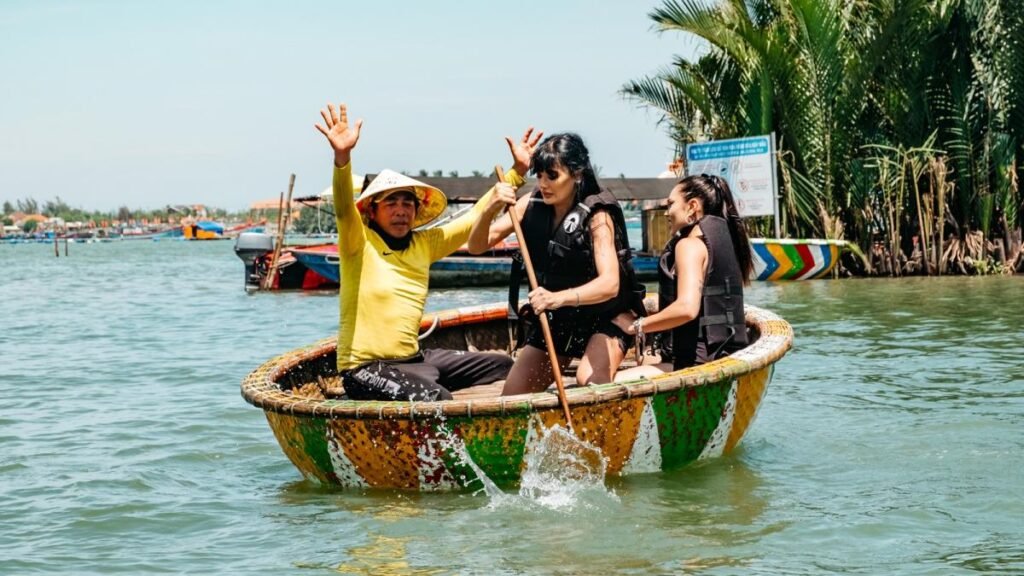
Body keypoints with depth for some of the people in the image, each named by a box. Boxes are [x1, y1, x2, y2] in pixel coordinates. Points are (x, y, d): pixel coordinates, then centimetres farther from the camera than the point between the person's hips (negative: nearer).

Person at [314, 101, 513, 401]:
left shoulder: (424, 243, 10)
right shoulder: (360, 243, -8)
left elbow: (476, 217, 17)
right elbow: (344, 210, -28)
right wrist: (342, 156, -45)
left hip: (413, 359, 8)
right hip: (366, 368, -8)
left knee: (501, 365, 13)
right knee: (434, 399, -33)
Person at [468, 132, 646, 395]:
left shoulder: (596, 215, -22)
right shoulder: (531, 205, -8)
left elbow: (609, 284, -36)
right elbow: (476, 246, -9)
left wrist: (558, 298, -53)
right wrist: (490, 210, -30)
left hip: (603, 317, -5)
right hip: (553, 322, 6)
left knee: (590, 381, -33)